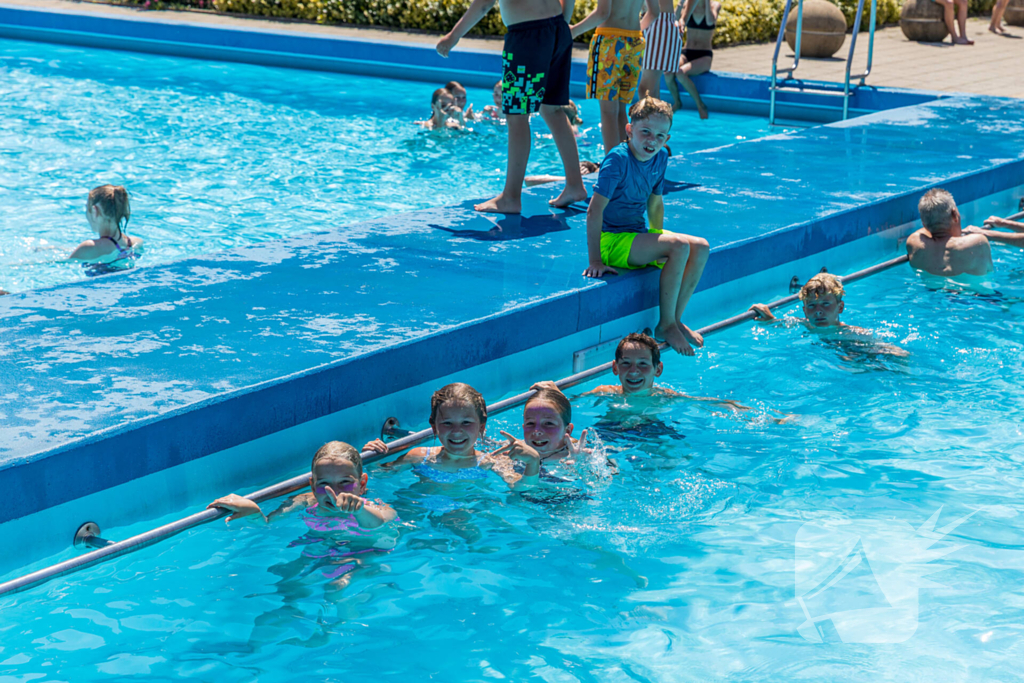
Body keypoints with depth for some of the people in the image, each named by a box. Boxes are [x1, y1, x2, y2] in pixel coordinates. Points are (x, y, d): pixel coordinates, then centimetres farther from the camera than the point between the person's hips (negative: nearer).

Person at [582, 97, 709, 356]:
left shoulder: (660, 158, 3)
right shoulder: (618, 159, -20)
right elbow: (595, 210, -22)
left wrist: (659, 240, 11)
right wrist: (595, 261, -24)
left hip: (637, 235, 8)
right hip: (612, 240, -8)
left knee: (700, 247, -4)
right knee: (679, 246, -25)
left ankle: (675, 318, 3)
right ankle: (666, 325, -14)